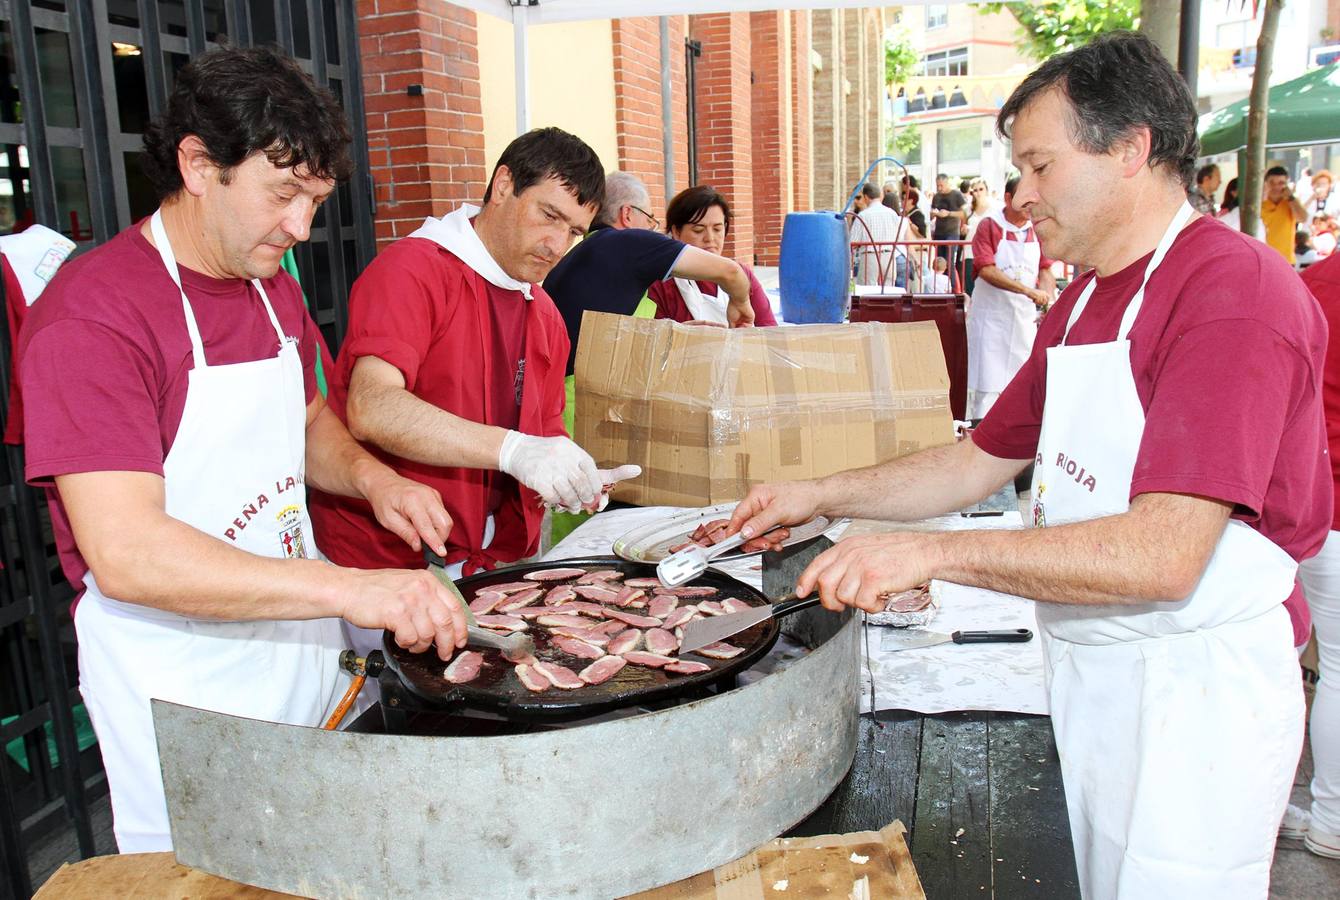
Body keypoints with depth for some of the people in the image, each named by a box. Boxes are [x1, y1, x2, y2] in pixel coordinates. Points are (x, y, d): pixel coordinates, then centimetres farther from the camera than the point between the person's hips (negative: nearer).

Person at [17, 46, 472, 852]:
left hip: (300, 648, 7)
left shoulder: (273, 288, 7)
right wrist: (346, 589, -35)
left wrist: (370, 478, -1)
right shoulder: (91, 314, -19)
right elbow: (125, 554, -28)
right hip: (178, 683, -7)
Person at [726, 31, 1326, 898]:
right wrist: (819, 495, 4)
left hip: (1195, 696, -8)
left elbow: (1164, 555, -28)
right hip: (1092, 679, 8)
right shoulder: (1085, 302, 11)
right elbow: (980, 462, 13)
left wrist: (933, 551, -29)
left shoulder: (1235, 288, -19)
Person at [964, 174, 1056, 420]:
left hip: (1026, 317, 5)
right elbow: (987, 270, -18)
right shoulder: (989, 226, -7)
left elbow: (1045, 270, 11)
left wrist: (1047, 300, -8)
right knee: (987, 385, -4)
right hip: (992, 315, -5)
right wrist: (1029, 291, -23)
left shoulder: (1037, 229, 8)